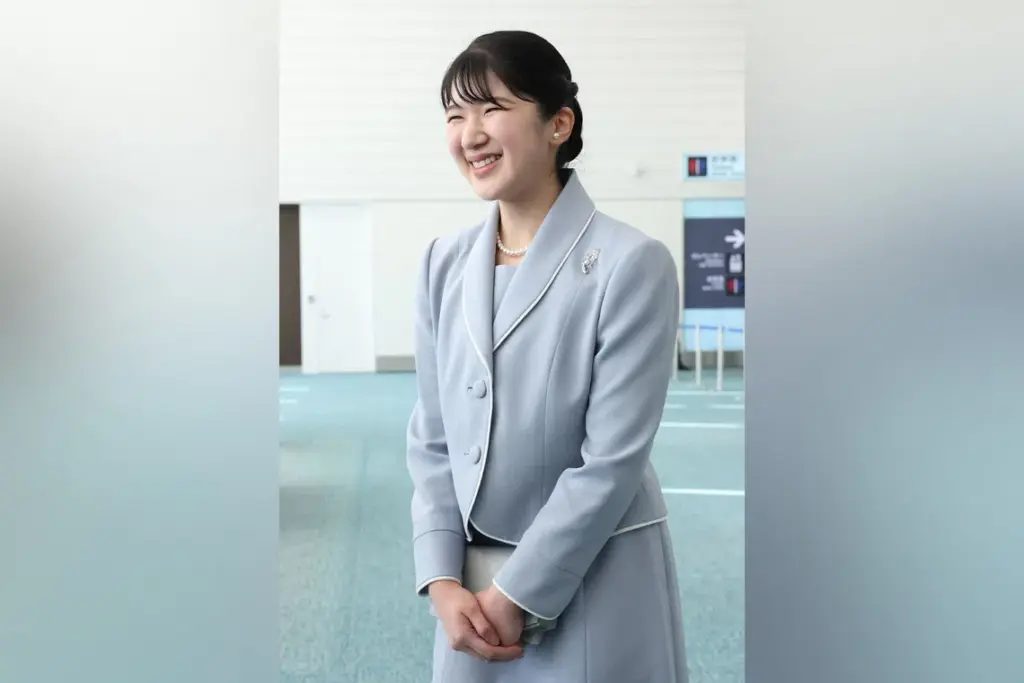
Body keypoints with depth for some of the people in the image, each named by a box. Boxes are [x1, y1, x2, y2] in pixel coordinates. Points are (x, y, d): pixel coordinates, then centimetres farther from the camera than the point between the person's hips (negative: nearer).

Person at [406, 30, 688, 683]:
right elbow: (432, 437, 5)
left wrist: (517, 593, -13)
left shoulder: (632, 263, -14)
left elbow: (613, 459, -15)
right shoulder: (444, 263, 2)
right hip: (477, 586, 5)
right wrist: (443, 580, -4)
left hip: (594, 585, -4)